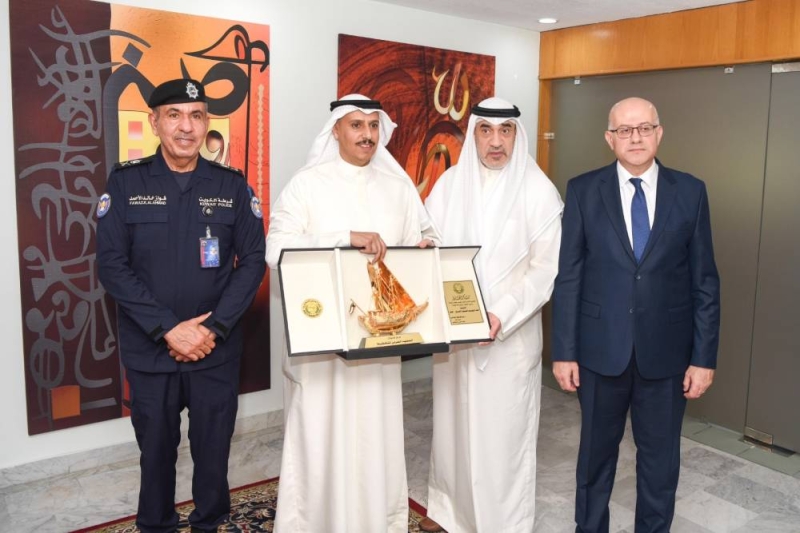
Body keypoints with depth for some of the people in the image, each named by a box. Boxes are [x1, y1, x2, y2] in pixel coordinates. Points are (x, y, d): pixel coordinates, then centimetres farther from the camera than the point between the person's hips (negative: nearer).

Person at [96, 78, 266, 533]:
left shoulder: (232, 186, 0)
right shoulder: (126, 183, -2)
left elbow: (253, 260, -3)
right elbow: (111, 265, -7)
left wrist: (214, 328, -13)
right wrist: (169, 328, -15)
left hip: (217, 349, 1)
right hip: (149, 349, 0)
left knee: (213, 446, 12)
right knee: (156, 448, 15)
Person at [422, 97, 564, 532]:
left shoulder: (539, 190, -7)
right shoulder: (449, 183, 3)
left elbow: (547, 267, -10)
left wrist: (502, 316, -22)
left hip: (512, 332, -3)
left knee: (504, 428, 5)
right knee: (453, 419, 15)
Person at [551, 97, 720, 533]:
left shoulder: (690, 191, 0)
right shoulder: (583, 190, -3)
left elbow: (704, 280, 0)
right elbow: (568, 276, -4)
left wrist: (704, 356, -3)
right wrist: (563, 350, -6)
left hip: (666, 350, 1)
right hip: (601, 348, 0)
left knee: (661, 456, 14)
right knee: (596, 451, 16)